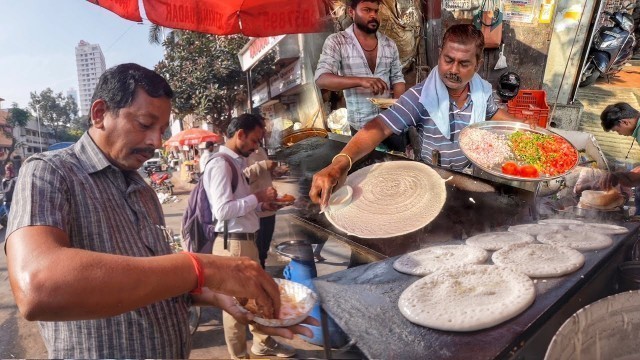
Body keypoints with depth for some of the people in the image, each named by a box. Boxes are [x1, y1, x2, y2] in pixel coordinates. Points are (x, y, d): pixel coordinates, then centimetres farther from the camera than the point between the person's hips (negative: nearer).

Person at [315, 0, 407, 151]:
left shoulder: (389, 44, 4)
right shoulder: (336, 42, -9)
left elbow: (397, 78, 9)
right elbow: (321, 79, -20)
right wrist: (360, 81, -34)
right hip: (361, 125, -3)